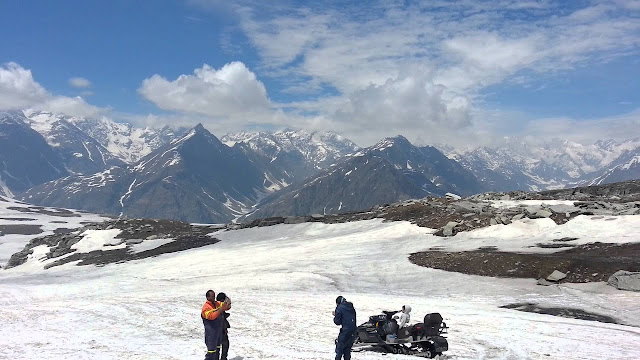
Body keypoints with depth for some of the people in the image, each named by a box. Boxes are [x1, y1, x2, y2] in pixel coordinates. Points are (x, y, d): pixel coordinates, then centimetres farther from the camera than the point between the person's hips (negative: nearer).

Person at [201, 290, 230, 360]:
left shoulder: (217, 304, 5)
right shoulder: (206, 307, -17)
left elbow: (227, 307, 9)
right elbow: (211, 316, -31)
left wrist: (227, 304, -14)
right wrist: (221, 309, -36)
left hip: (219, 330, 8)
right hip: (211, 332, -8)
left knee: (217, 349, 19)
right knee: (211, 350, -9)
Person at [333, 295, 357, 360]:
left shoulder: (339, 308, -6)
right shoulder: (351, 307, 14)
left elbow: (337, 322, -7)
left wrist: (335, 316, 14)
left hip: (345, 330, -7)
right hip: (353, 330, 7)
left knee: (339, 347, 1)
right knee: (347, 348, 17)